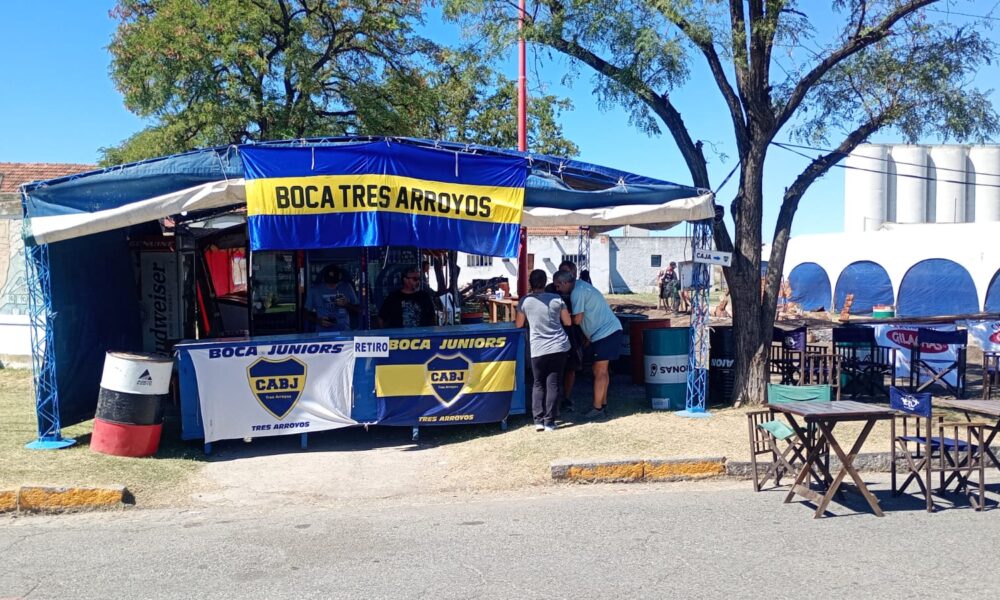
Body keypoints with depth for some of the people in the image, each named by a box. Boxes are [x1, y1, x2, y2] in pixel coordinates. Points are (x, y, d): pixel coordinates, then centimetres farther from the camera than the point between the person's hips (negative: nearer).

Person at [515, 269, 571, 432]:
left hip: (538, 350, 0)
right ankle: (549, 421, 4)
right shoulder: (556, 299, 2)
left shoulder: (525, 301, -1)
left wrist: (515, 319, 31)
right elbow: (568, 322, 11)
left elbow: (519, 324, 10)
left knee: (538, 384, 13)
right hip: (559, 347, 1)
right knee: (553, 384, 5)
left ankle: (538, 420, 5)